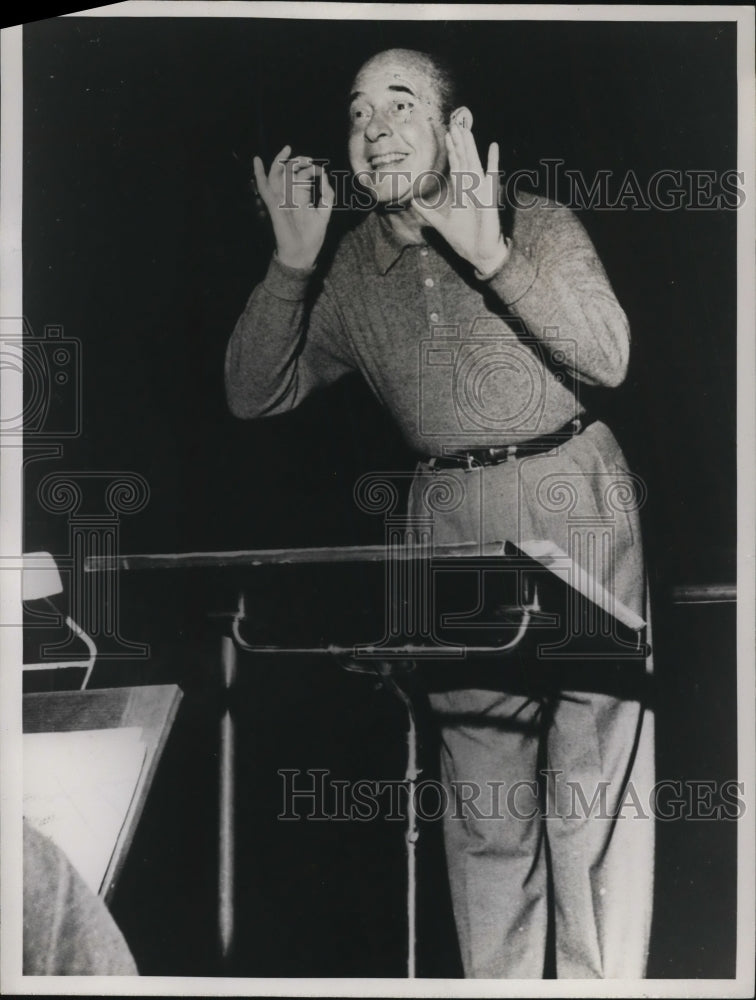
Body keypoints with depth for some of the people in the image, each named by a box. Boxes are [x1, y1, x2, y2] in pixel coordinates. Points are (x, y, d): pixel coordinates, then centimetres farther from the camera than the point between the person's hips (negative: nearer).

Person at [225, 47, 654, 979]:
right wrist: (292, 263, -8)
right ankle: (496, 982, 20)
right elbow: (255, 395, 5)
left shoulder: (538, 224, -3)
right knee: (483, 790, 7)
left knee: (598, 776, -2)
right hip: (451, 523, 2)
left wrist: (493, 257, -25)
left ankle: (606, 981, 12)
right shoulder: (347, 271, 6)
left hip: (575, 500, -2)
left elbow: (608, 359, -14)